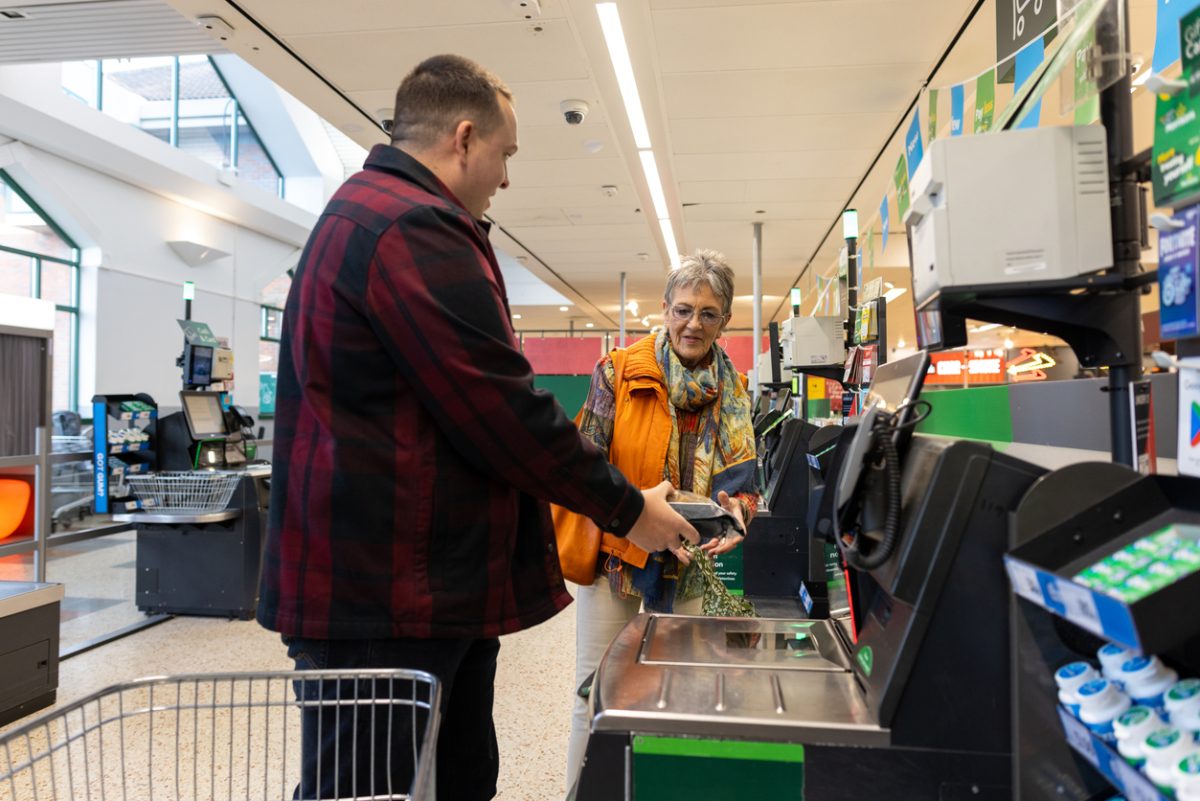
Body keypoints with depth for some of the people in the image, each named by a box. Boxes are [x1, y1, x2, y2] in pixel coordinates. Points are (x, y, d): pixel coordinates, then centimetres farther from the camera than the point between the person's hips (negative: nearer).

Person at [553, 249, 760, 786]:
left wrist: (736, 506, -23)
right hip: (612, 546, -3)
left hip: (687, 560, 3)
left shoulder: (734, 392, 3)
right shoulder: (619, 371, -8)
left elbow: (738, 474, 0)